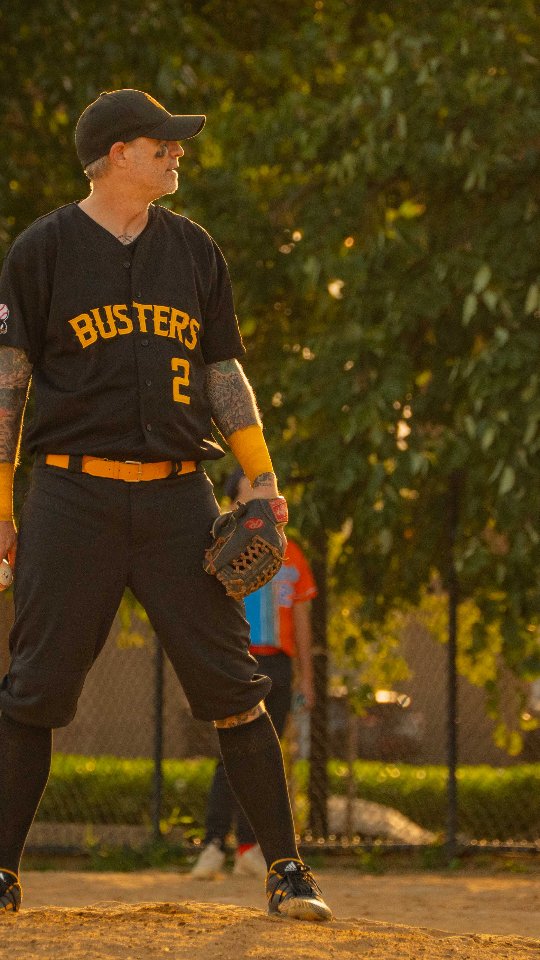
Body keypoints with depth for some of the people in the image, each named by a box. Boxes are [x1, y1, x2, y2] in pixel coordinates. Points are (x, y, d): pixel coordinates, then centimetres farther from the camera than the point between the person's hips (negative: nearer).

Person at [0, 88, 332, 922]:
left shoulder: (193, 250, 13)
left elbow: (223, 369, 17)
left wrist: (263, 477, 6)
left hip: (177, 499, 3)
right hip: (75, 499, -3)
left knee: (231, 685, -2)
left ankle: (285, 869, 2)